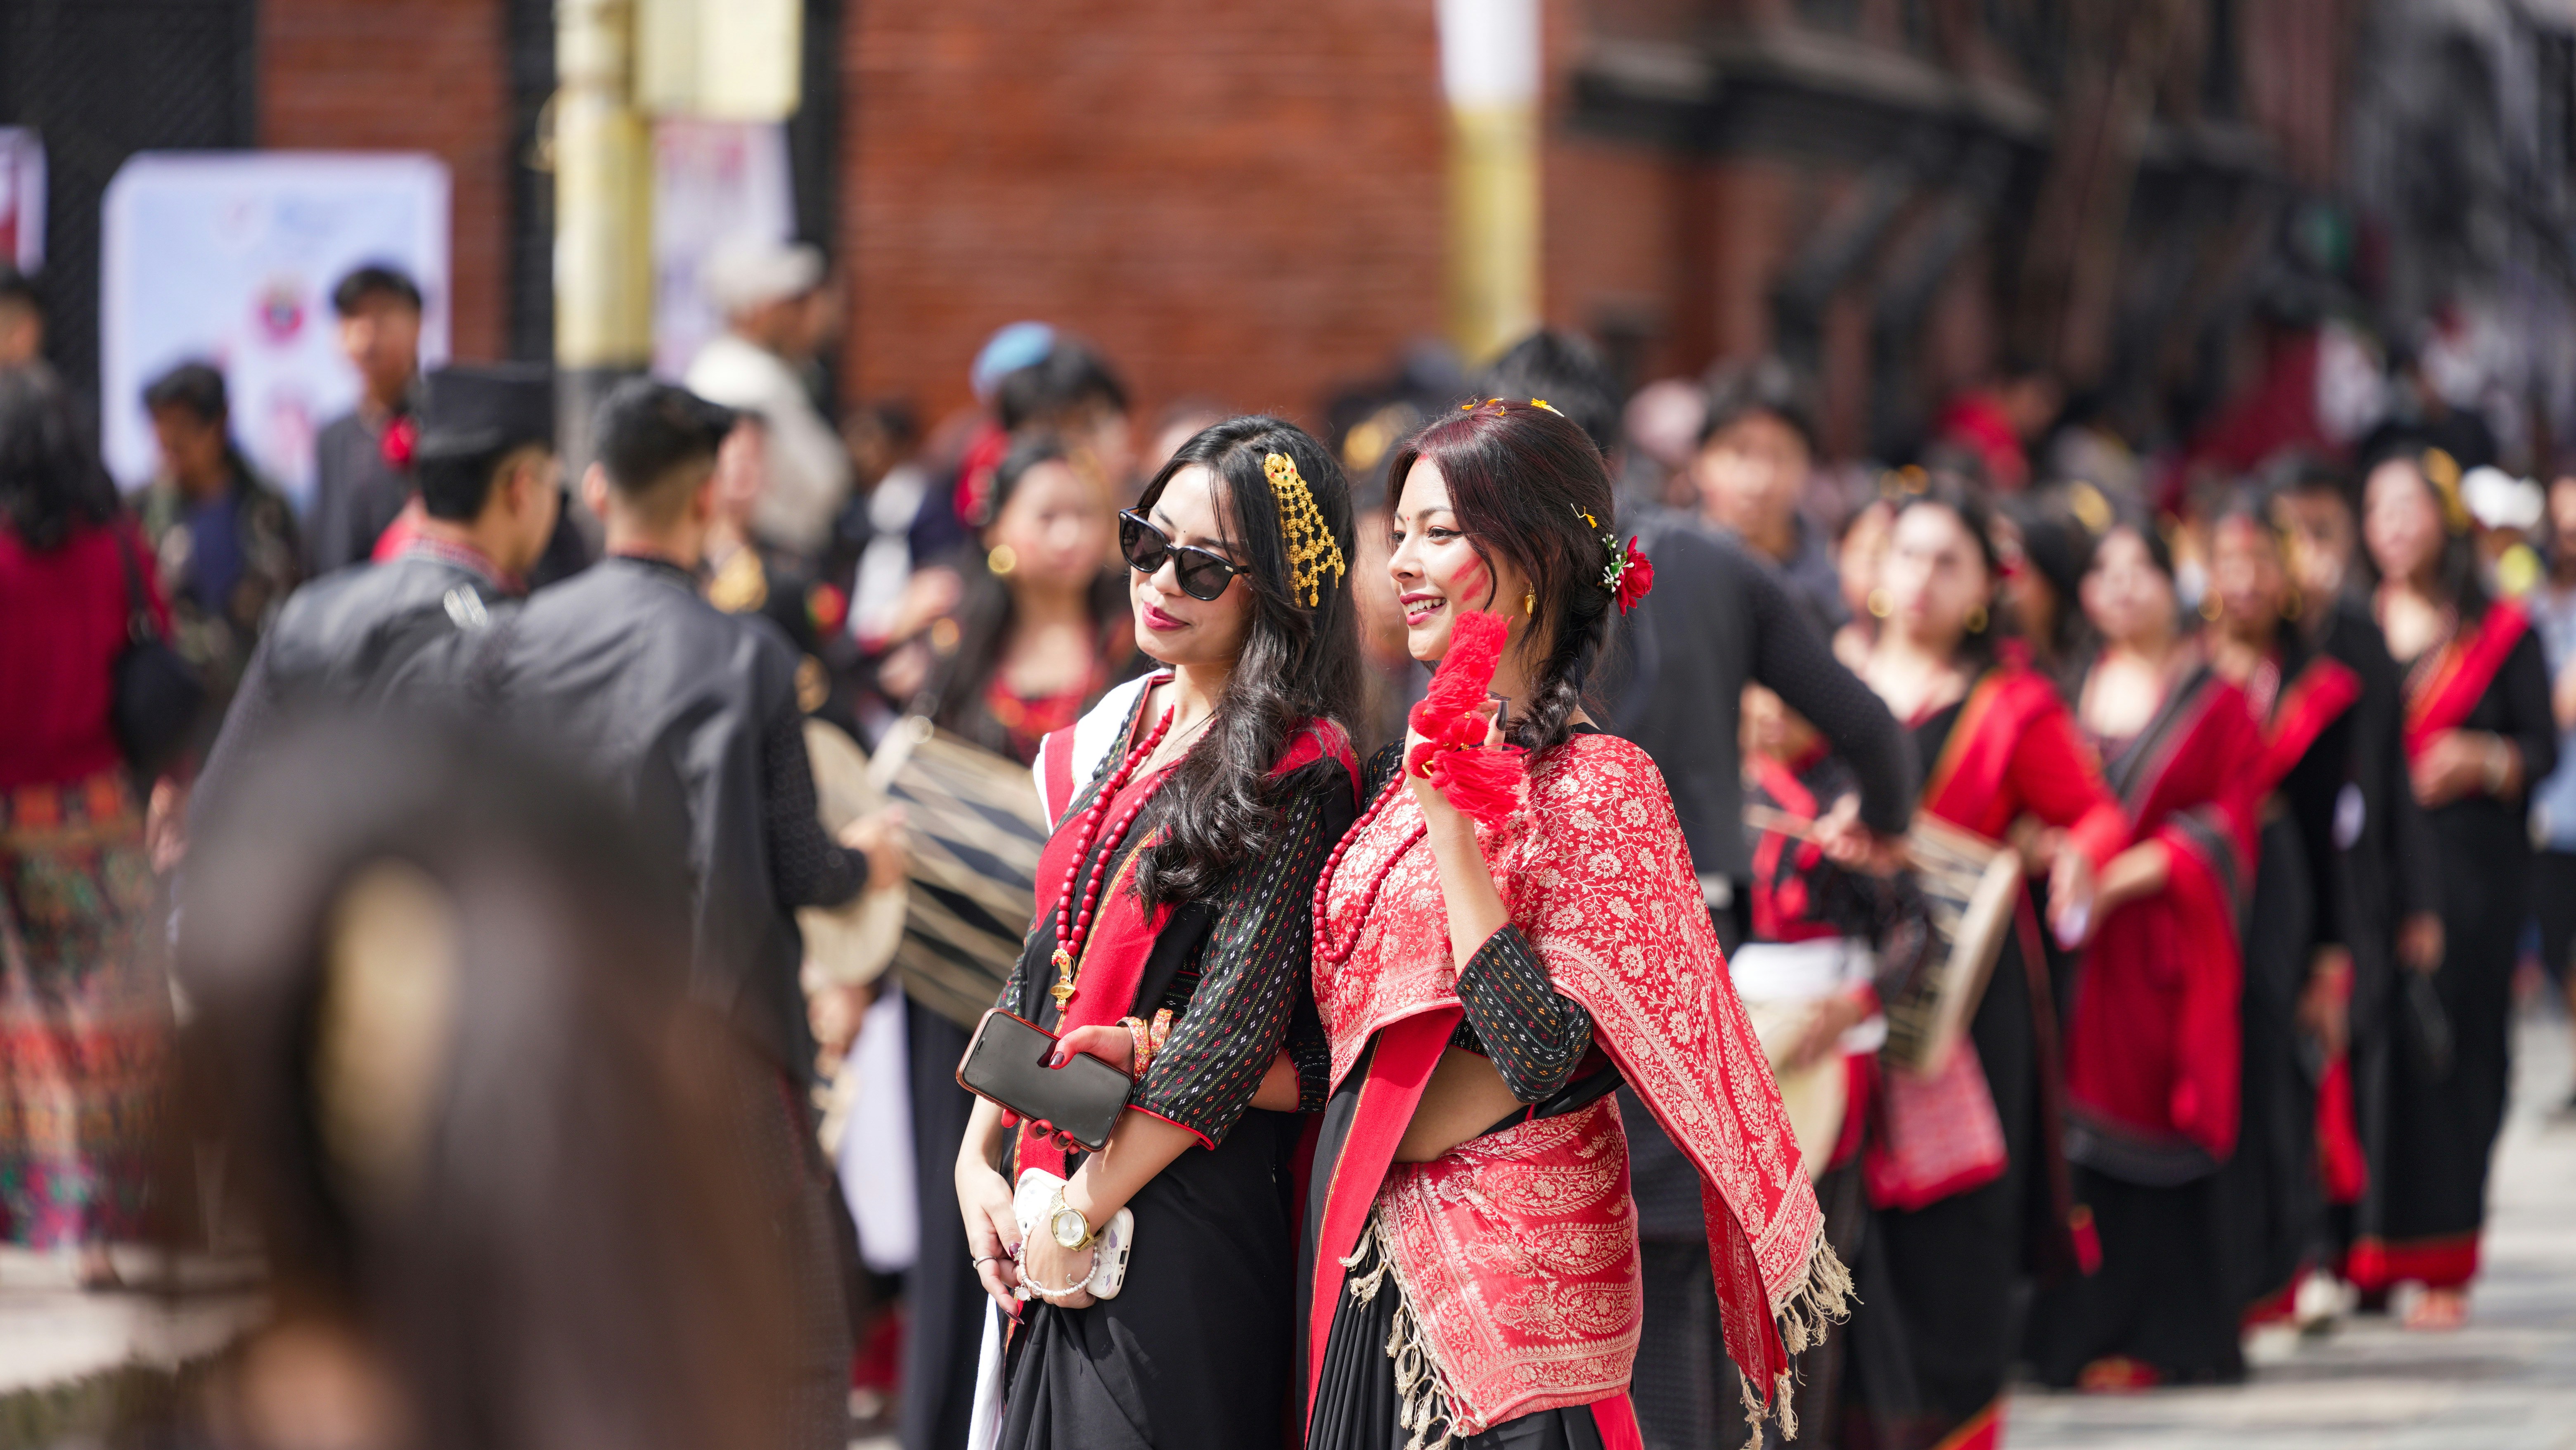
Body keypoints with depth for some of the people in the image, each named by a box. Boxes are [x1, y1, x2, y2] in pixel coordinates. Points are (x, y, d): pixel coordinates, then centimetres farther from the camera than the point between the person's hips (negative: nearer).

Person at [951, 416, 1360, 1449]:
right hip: (1055, 1198, 7)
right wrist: (979, 1159, 7)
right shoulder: (1126, 728, 12)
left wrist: (1078, 1211, -14)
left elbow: (1235, 1034, -16)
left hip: (1185, 1233, -7)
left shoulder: (1295, 774, -12)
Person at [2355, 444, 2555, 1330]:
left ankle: (2440, 1265, 2)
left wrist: (2486, 761, -15)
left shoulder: (2500, 633, 4)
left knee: (2453, 1054, -4)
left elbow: (2544, 748, 3)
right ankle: (2366, 1255, 0)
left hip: (2469, 866, -2)